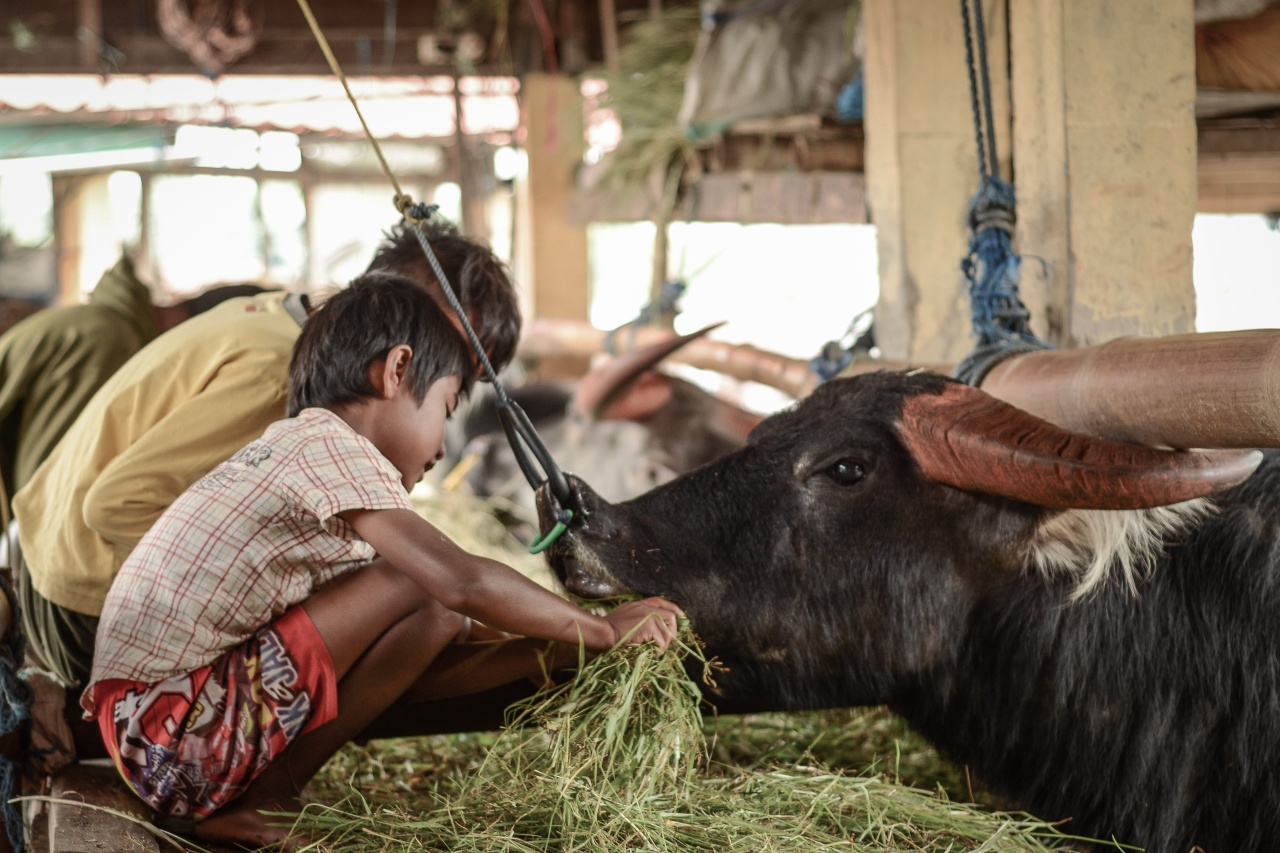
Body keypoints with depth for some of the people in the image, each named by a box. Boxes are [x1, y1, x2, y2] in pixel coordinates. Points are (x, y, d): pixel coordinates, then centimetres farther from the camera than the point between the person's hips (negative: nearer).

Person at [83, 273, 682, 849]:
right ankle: (259, 801, -6)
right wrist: (604, 631, -6)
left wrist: (544, 652, 14)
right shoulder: (331, 447, -9)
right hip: (176, 736, -10)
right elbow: (467, 583, -20)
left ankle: (239, 799, 7)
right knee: (428, 593, -11)